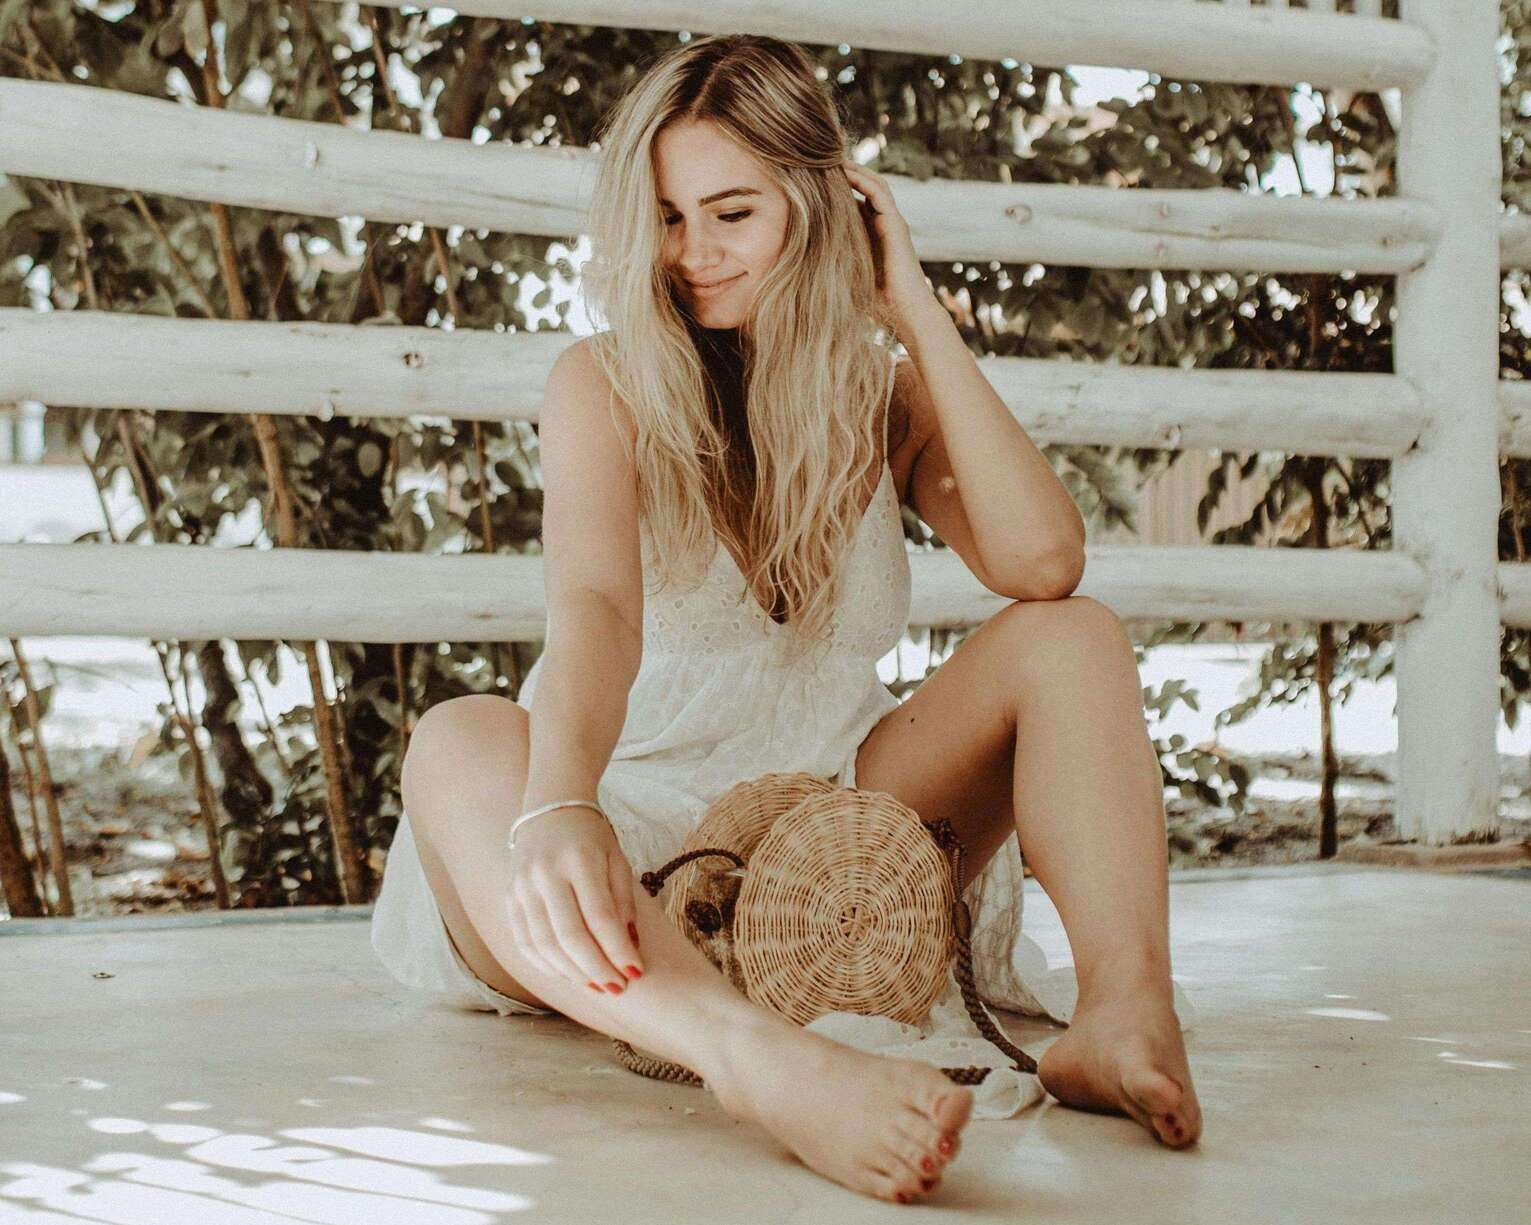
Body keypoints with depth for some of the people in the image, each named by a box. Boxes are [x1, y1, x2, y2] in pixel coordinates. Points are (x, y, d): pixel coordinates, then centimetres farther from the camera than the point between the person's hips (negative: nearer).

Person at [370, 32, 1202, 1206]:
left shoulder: (885, 393, 5)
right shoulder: (607, 384, -4)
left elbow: (1042, 564, -15)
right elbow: (595, 610, -25)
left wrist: (919, 316, -10)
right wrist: (558, 807, -45)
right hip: (637, 830, -2)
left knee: (1073, 639, -14)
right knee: (462, 740, -33)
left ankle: (1125, 1013, -41)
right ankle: (759, 1058, -62)